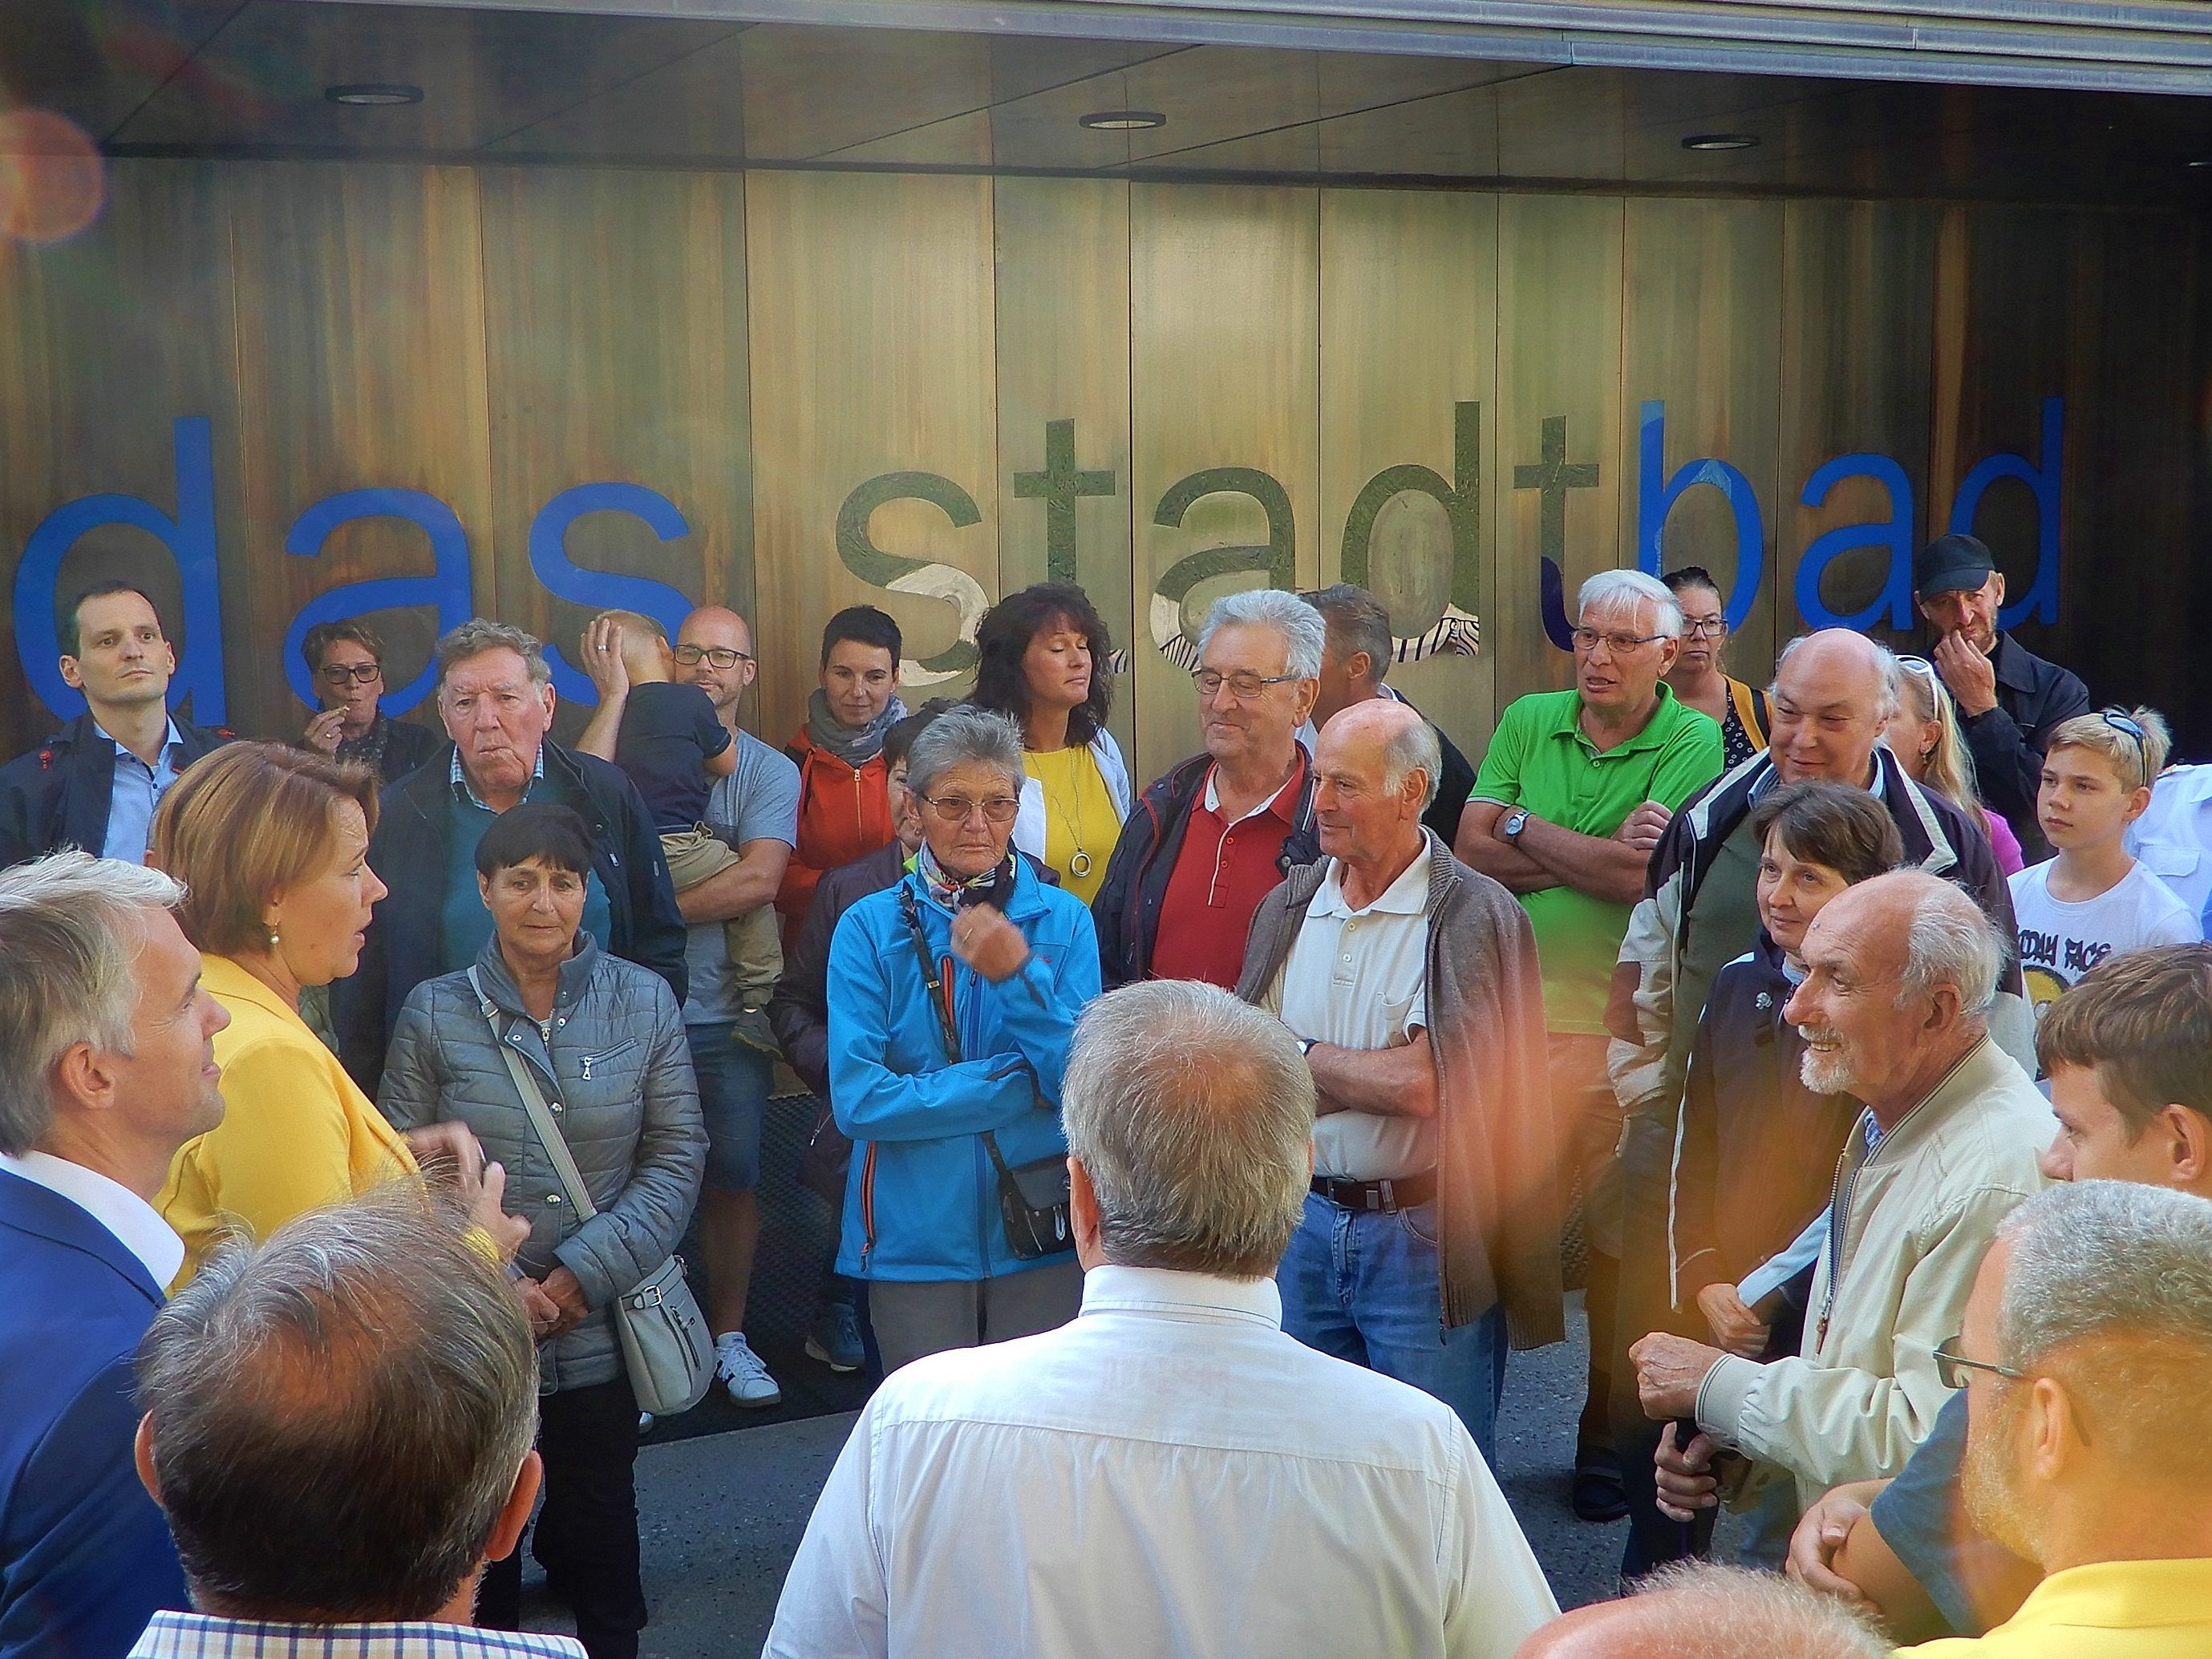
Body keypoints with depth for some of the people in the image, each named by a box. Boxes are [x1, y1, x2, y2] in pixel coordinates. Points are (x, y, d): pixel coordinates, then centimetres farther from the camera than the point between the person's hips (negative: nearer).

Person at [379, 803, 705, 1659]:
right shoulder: (434, 1012, -2)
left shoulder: (642, 1001, -1)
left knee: (598, 1528, 13)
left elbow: (677, 1156, -3)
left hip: (602, 1332, 0)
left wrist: (584, 1273, -13)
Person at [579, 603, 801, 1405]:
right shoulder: (631, 749, 4)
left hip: (726, 1015, 0)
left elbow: (758, 879, -12)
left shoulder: (766, 769, 2)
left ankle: (728, 1334, 24)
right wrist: (615, 694, -14)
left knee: (733, 1179, 8)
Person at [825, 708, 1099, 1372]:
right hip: (915, 1237, -1)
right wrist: (1021, 1082, -12)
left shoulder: (1063, 920, 0)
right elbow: (858, 1100, -14)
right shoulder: (870, 928, -4)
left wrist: (1020, 975, -22)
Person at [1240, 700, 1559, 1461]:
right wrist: (1371, 1078, -8)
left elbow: (1426, 1084, -19)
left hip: (1425, 1236, -5)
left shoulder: (1476, 917, -11)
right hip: (1303, 1222, 5)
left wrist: (1304, 1056, -6)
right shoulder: (1288, 905, 8)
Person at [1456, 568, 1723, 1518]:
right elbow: (1472, 850, 1)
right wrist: (1597, 857, -9)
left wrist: (1527, 830, -3)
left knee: (1620, 1235, 5)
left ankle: (1607, 1430, 21)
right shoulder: (1529, 722, 10)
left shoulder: (1695, 743, -3)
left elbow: (1647, 876, -14)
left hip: (1625, 1025, -3)